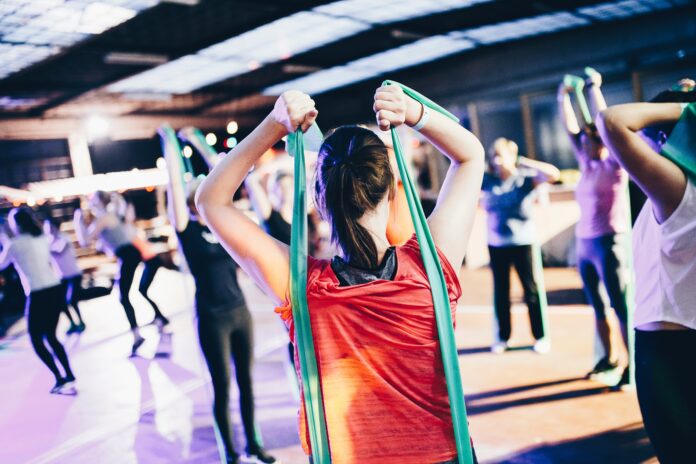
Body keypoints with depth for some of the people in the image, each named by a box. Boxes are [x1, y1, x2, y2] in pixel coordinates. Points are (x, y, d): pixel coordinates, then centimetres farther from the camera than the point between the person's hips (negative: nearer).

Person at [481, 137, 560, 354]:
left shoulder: (526, 177, -7)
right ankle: (503, 337, 23)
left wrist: (524, 162, -17)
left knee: (531, 290, 5)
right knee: (500, 292, 11)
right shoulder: (487, 180, 0)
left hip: (523, 242, -3)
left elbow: (554, 174, -20)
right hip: (496, 244, 3)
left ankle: (540, 336, 17)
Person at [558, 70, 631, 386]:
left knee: (622, 308, -3)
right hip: (584, 244, 7)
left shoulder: (614, 165, -5)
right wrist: (564, 98, 9)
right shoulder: (587, 165, 12)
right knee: (598, 307, 14)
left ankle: (632, 365, 3)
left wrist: (595, 89, -8)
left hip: (608, 244, -7)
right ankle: (609, 357, 25)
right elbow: (571, 129, 14)